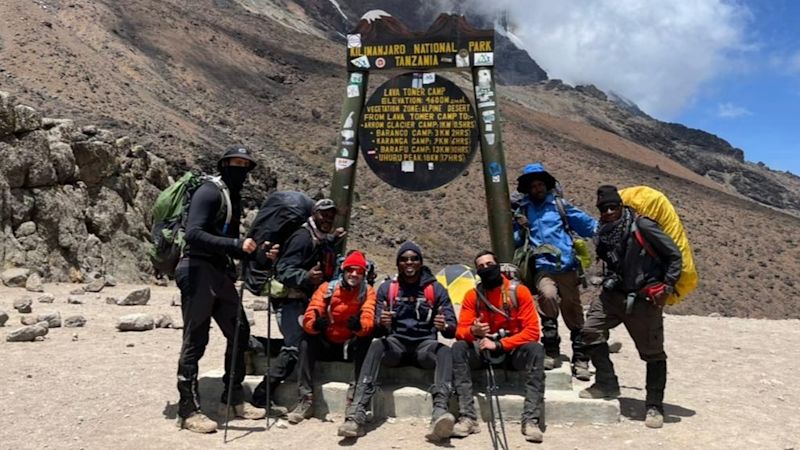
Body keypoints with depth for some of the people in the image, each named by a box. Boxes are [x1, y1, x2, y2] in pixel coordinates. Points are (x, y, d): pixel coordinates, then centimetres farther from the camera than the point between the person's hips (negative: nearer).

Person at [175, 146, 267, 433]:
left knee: (239, 333, 12)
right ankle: (188, 411, 8)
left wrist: (258, 252, 9)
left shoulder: (234, 197, 18)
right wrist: (236, 244, -26)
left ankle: (234, 399, 26)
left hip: (221, 273, 9)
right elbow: (193, 234, -22)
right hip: (198, 271, -9)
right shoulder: (210, 192, -10)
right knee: (195, 341, -3)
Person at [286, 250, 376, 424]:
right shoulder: (327, 288, -7)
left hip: (351, 347, -1)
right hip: (327, 344, 1)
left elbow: (368, 320, -25)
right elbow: (309, 316, -18)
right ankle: (306, 400, -22)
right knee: (306, 342, -26)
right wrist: (315, 324, -42)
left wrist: (359, 326, -49)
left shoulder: (368, 292, -8)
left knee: (365, 343, -31)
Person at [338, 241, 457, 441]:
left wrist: (444, 326, -26)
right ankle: (357, 414, -42)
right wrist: (381, 324, -25)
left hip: (425, 345, 0)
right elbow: (377, 330, 1)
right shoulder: (386, 288, 5)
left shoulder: (436, 289, 3)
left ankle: (440, 412, -52)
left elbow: (452, 329, -1)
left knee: (445, 352, -32)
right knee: (376, 345, -33)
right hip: (395, 344, 0)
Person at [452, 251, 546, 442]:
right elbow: (460, 331, -8)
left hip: (513, 350, -1)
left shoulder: (519, 291, -9)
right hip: (483, 349, 2)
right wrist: (473, 331, -33)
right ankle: (468, 417, -30)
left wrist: (499, 344, -22)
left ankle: (531, 419, -30)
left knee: (535, 349, -32)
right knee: (458, 348, -27)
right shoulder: (472, 295, -3)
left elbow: (532, 331, -14)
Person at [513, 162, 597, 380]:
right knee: (547, 295, -29)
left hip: (567, 268, 1)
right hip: (542, 268, -1)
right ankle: (551, 351, -16)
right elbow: (515, 242, 14)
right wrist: (520, 228, -4)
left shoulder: (559, 205, 13)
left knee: (573, 311, 4)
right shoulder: (523, 210, 14)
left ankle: (580, 359, 18)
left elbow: (587, 224, 12)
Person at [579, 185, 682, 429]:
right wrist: (609, 281, 9)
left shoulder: (642, 226, -16)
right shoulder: (603, 234, 3)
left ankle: (654, 406, 16)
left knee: (653, 352, 2)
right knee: (591, 330, -3)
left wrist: (666, 287, -13)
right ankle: (607, 384, 13)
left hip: (644, 299, -6)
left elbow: (674, 256, -11)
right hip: (614, 294, 6)